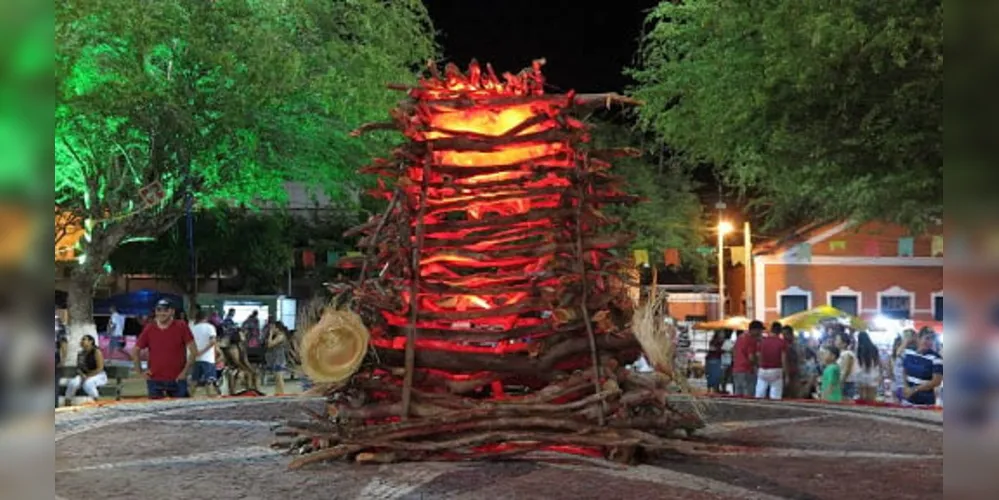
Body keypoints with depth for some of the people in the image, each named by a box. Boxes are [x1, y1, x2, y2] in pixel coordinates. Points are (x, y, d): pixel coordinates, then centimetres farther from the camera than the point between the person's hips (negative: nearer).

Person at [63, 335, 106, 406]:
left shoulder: (97, 352, -10)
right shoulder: (80, 354, 8)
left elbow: (100, 369, -14)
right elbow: (78, 368, 10)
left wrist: (88, 376, -19)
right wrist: (82, 375, -12)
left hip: (98, 376, -5)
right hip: (83, 375, 5)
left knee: (87, 383, -38)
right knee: (73, 383, -26)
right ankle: (67, 404, -22)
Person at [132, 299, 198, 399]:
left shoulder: (182, 327, -2)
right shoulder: (148, 330, 4)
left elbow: (193, 351, -3)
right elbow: (135, 351, 13)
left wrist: (185, 371, -7)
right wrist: (140, 371, 5)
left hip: (177, 380, -2)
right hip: (154, 381, 2)